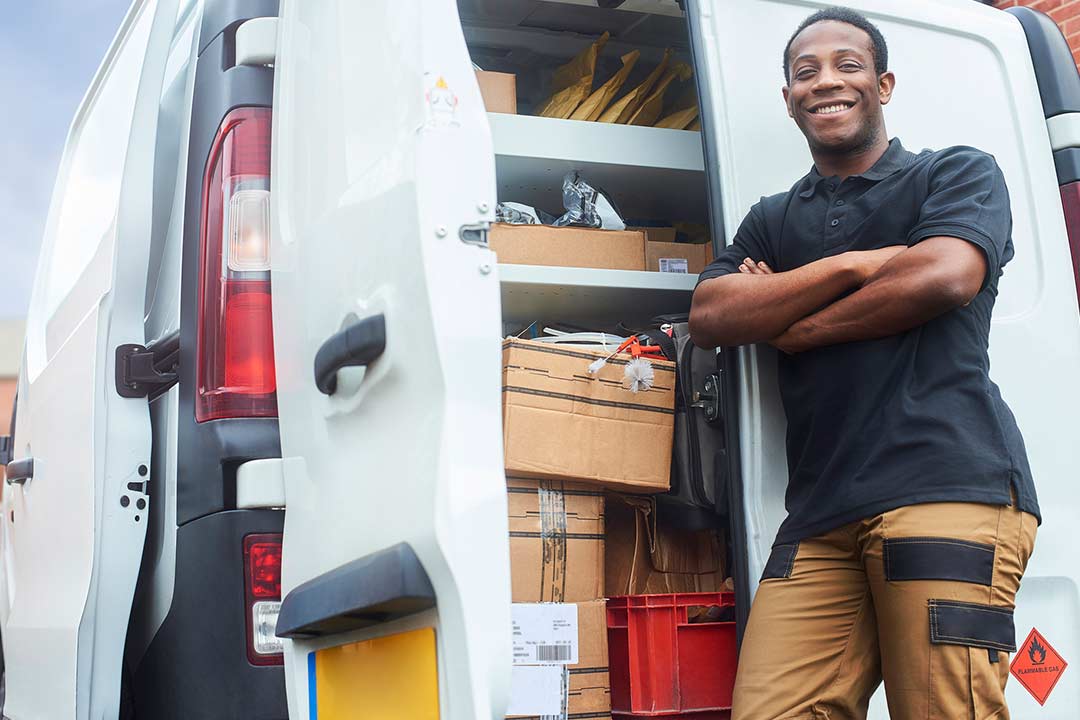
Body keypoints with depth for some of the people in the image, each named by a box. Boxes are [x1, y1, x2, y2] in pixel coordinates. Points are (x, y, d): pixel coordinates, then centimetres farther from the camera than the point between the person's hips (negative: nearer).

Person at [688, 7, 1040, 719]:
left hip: (947, 480, -4)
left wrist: (790, 322, 5)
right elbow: (709, 316, 9)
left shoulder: (958, 173, 14)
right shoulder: (772, 220, 26)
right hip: (821, 510, 4)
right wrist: (852, 265, -1)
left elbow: (944, 275, -6)